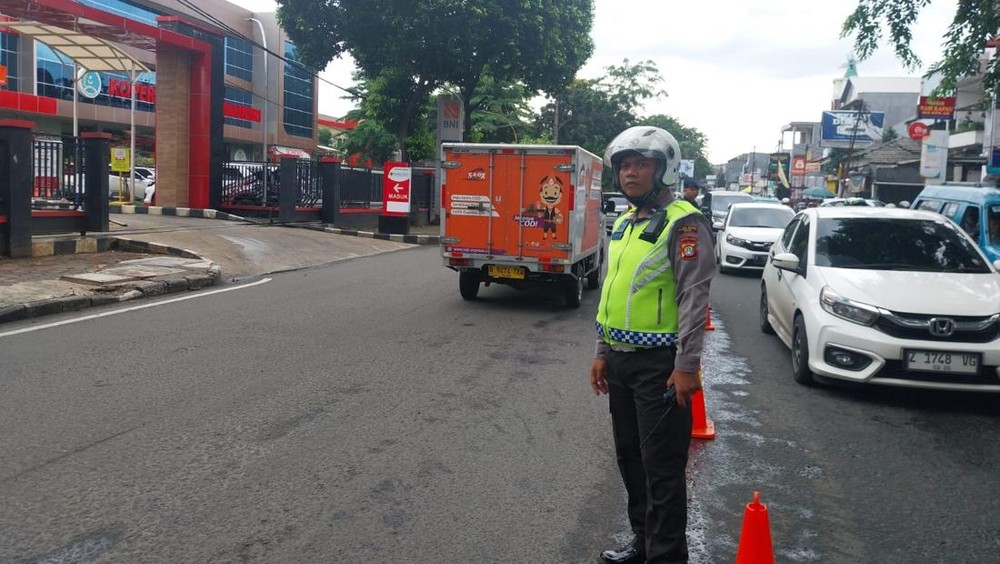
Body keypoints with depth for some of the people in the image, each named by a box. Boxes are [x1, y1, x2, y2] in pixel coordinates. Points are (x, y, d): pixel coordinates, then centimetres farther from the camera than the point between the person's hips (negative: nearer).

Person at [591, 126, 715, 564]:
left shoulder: (683, 223, -12)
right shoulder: (624, 224, 13)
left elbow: (694, 297, -17)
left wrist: (686, 366, -20)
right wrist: (602, 352, 17)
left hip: (659, 363, -9)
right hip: (621, 360, 9)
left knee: (662, 467, -1)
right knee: (630, 457, 18)